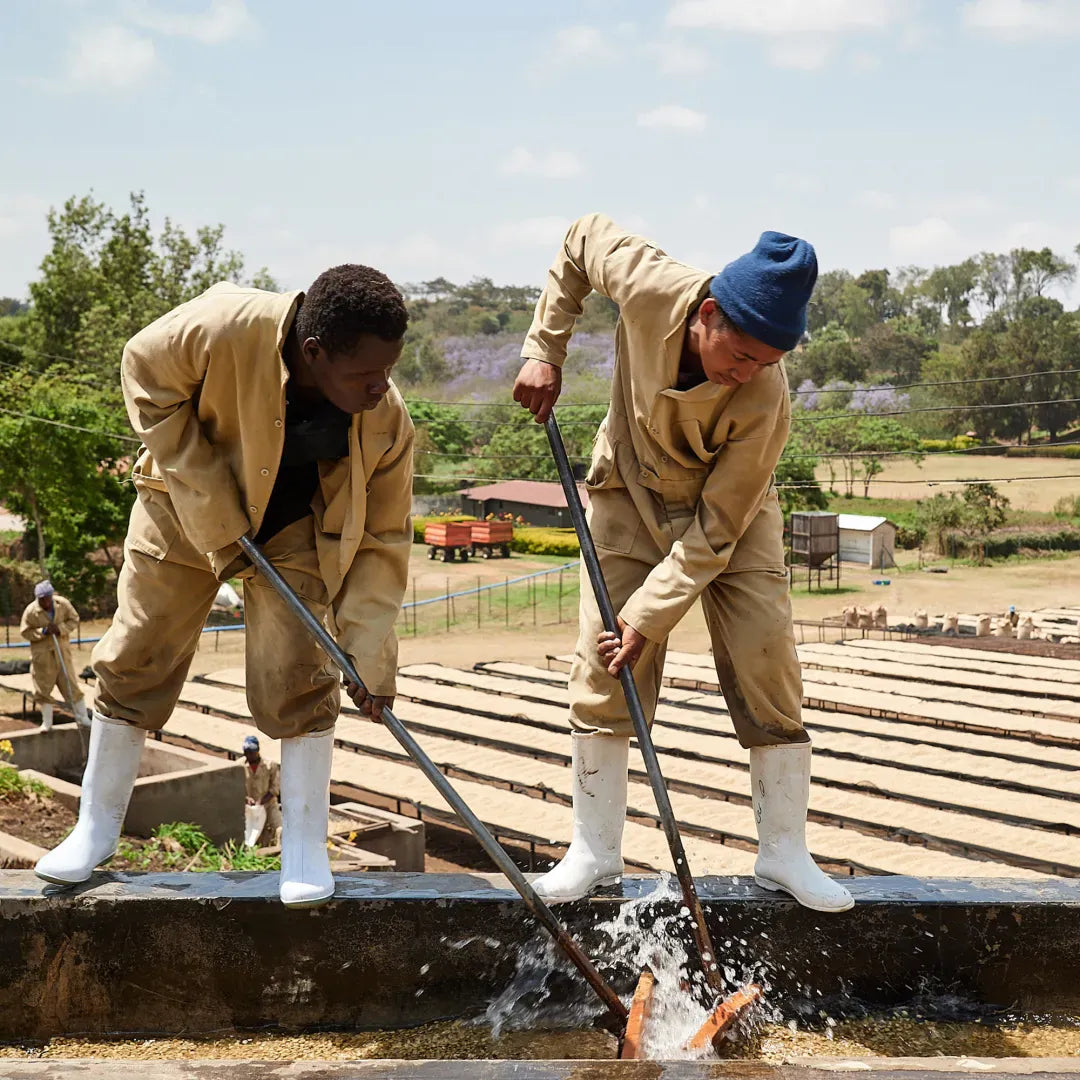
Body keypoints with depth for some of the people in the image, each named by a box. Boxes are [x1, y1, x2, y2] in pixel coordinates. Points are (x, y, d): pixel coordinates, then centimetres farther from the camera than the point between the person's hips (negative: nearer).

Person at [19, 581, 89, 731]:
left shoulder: (63, 604, -8)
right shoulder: (31, 611, -12)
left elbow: (74, 620, 1)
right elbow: (25, 632, -6)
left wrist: (60, 629, -17)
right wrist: (42, 632, -21)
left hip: (62, 651, 1)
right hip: (42, 654, -1)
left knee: (70, 684, 5)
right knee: (43, 689, 4)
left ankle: (83, 717, 16)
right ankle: (46, 722, 18)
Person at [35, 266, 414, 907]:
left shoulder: (388, 424, -26)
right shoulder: (223, 328, -36)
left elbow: (382, 541, -17)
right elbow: (146, 371, -17)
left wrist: (370, 657, -20)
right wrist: (209, 505, -21)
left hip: (293, 531, 0)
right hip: (183, 505, 0)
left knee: (298, 681, -8)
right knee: (133, 662, 3)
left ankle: (306, 851, 7)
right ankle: (97, 830, 19)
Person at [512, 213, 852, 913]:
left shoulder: (765, 401, -33)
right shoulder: (647, 286, -30)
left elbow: (713, 530, -28)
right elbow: (584, 239, -6)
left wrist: (648, 618, -31)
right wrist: (545, 349, -10)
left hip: (731, 507, -1)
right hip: (632, 492, 2)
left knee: (766, 664, -9)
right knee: (602, 666, -6)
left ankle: (785, 853, 4)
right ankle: (595, 851, 4)